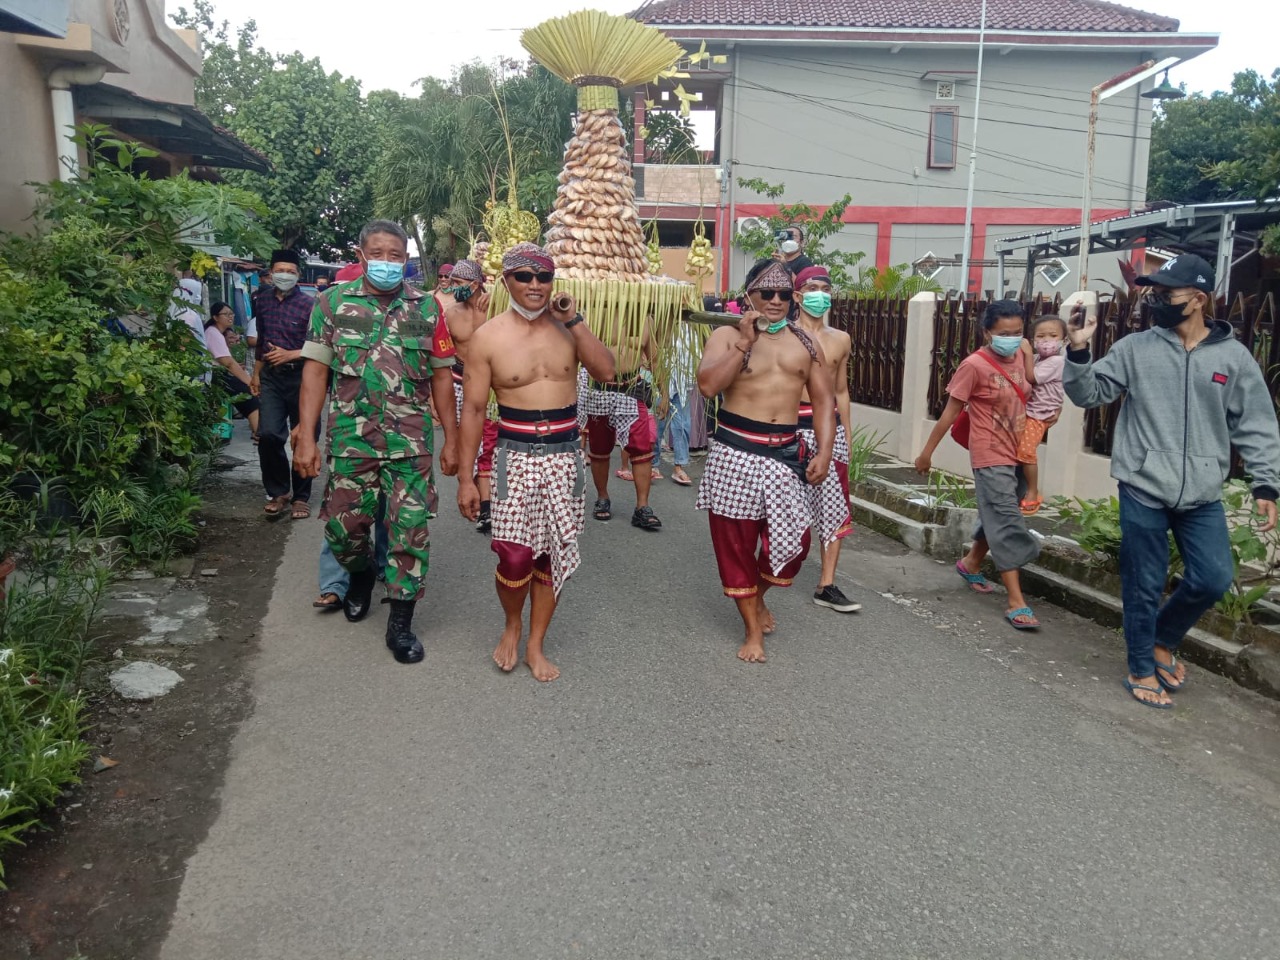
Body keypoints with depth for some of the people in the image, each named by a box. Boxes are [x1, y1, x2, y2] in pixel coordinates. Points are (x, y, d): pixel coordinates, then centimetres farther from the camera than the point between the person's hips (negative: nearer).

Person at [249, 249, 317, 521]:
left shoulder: (308, 305, -8)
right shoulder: (262, 300, 9)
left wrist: (290, 355, -18)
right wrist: (256, 373, 24)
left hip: (301, 376, -3)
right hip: (271, 376, 3)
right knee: (268, 435, -9)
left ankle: (301, 496, 19)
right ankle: (278, 492, 10)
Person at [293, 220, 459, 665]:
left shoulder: (426, 307, 3)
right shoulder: (333, 302, 2)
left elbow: (441, 375, 6)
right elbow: (316, 371, 1)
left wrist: (451, 439, 3)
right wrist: (306, 437, -6)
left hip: (411, 441, 0)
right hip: (350, 439, 1)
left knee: (410, 531, 0)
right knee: (343, 527, 7)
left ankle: (400, 622, 13)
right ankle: (361, 573, 41)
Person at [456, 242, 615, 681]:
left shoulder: (567, 328, 4)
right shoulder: (488, 337, -4)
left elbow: (607, 372, -7)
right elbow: (473, 409, -3)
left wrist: (575, 321, -11)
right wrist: (465, 478, -4)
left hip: (565, 455, 3)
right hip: (516, 455, -3)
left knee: (553, 556, 8)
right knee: (515, 557, -9)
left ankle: (535, 646, 25)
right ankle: (512, 625, 22)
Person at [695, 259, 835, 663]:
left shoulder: (805, 341, 9)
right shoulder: (727, 335, -2)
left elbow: (823, 399, 9)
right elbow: (708, 385, -18)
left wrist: (824, 451, -2)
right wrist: (745, 343, -19)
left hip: (785, 452, 3)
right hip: (736, 451, -3)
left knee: (794, 539, 2)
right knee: (735, 539, 4)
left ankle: (758, 596, 35)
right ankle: (753, 630, 20)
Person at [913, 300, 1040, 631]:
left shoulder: (1020, 355, 2)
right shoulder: (974, 365, -16)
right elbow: (951, 411, -11)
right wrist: (927, 452, -8)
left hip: (1017, 455, 7)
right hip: (991, 458, -7)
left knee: (998, 519, 19)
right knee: (1008, 526, -10)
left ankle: (970, 564, 43)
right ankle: (1016, 602, -7)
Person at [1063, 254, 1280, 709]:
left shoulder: (1233, 356, 2)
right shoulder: (1135, 348, 0)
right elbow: (1089, 394, 2)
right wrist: (1079, 351, -15)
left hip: (1202, 496, 2)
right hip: (1143, 490, -1)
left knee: (1214, 578, 0)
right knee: (1144, 586, 6)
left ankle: (1163, 640, 28)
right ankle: (1142, 669, 24)